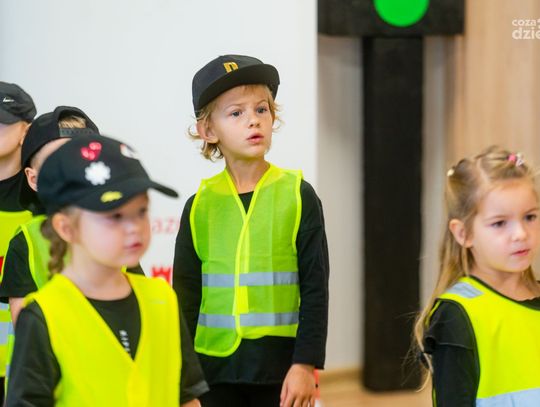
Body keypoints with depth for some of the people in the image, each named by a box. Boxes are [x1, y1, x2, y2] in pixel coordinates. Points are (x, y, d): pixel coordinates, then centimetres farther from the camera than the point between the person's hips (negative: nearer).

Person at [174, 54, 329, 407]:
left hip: (280, 368, -2)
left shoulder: (299, 197, -2)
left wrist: (305, 365, -9)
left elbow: (316, 289, -3)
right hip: (215, 365, 2)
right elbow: (186, 297, 8)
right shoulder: (200, 205, 4)